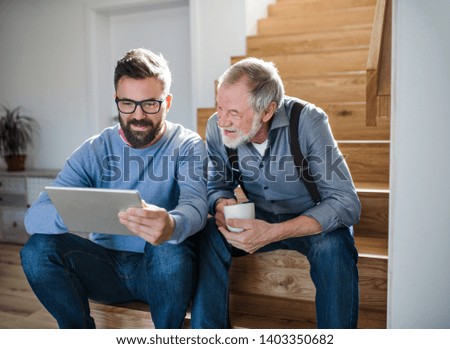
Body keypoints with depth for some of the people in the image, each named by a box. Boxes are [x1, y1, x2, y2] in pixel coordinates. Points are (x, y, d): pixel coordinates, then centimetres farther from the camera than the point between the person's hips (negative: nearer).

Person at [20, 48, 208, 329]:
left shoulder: (188, 146, -6)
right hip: (107, 266, 2)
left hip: (160, 268, -1)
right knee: (38, 248, -22)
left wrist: (171, 226, -51)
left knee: (171, 251, -35)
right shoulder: (95, 151, -1)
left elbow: (196, 203, -25)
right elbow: (34, 217, -12)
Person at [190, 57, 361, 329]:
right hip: (261, 221, 3)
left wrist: (274, 233, -38)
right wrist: (222, 205, -24)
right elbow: (216, 186, 2)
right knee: (208, 235, -23)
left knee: (334, 245, -34)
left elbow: (347, 203, -27)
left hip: (314, 223, -3)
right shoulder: (217, 128, -13)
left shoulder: (307, 121, -24)